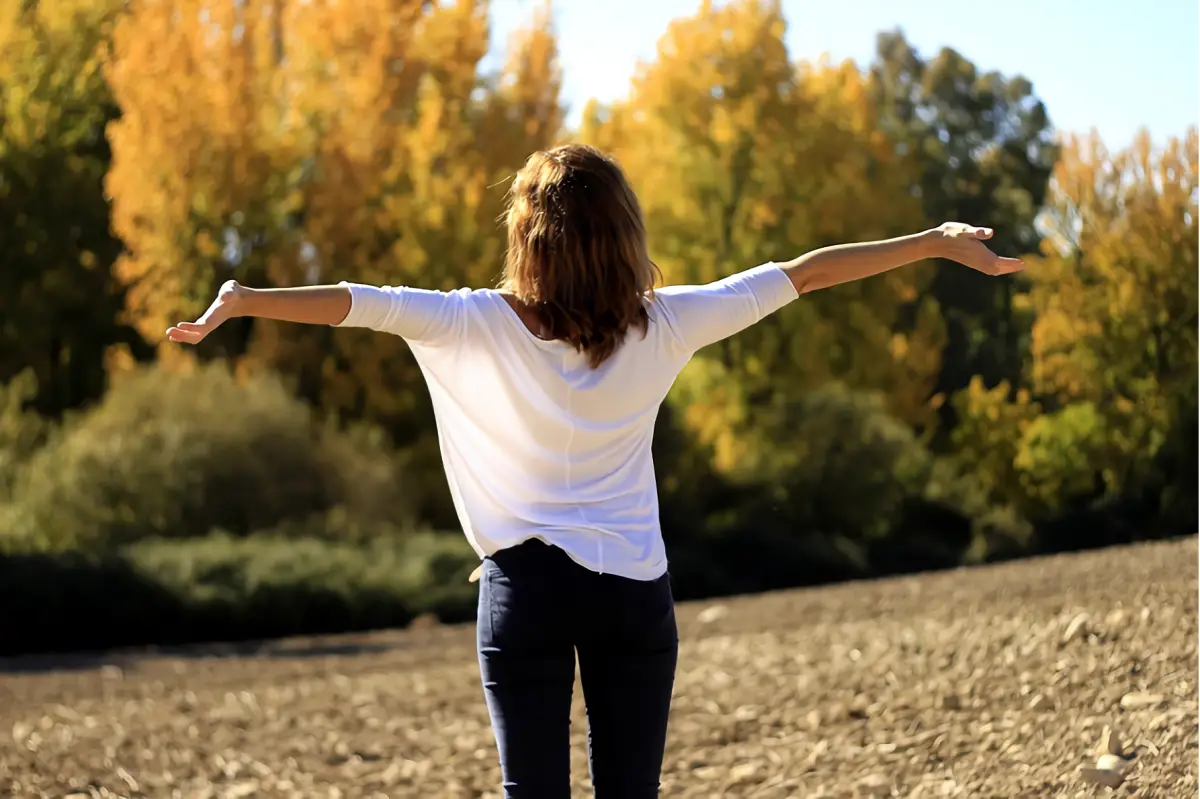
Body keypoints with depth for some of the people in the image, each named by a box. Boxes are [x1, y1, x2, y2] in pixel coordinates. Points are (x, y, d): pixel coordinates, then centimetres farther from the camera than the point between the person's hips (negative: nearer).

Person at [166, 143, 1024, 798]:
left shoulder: (483, 326, -9)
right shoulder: (663, 326, -4)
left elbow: (358, 304, -18)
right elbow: (800, 274, 1)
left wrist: (240, 300, -17)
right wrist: (939, 242, 7)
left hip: (527, 585, -1)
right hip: (636, 590, 1)